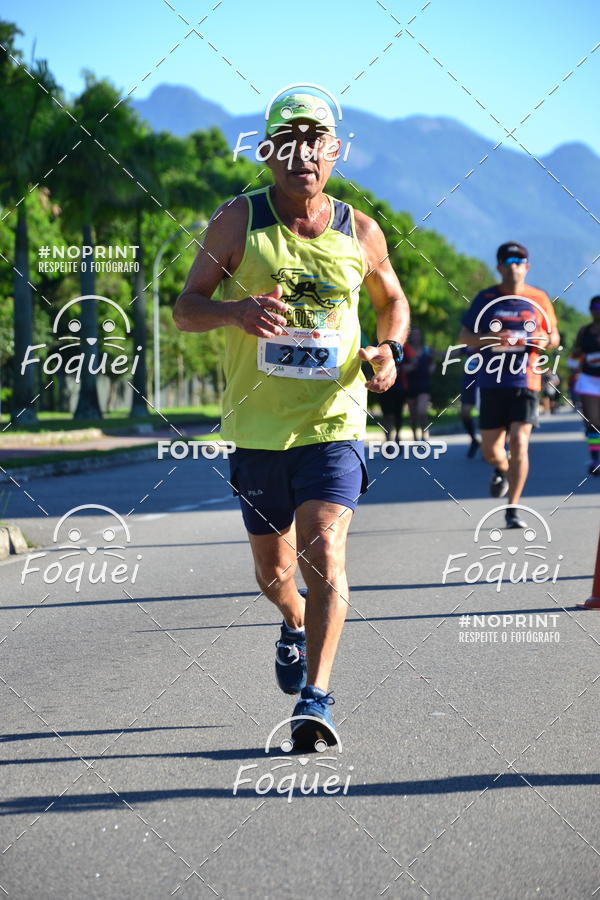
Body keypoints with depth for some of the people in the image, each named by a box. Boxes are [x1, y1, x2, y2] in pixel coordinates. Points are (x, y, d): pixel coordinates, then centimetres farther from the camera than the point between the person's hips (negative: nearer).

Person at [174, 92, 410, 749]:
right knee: (273, 570, 13)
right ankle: (295, 626, 47)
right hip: (257, 425, 1)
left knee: (323, 552, -17)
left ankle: (315, 699, -14)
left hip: (334, 422, -1)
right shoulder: (238, 221, -2)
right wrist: (234, 310, -23)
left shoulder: (360, 233, 3)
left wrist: (388, 350, -1)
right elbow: (185, 309, -1)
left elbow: (393, 302, 20)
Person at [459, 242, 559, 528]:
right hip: (492, 383, 1)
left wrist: (546, 340, -8)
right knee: (491, 451, 4)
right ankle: (502, 470, 42)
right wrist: (489, 338, -16)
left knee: (519, 443, -14)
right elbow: (464, 336, 5)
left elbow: (553, 336, 17)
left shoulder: (539, 299, 6)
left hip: (526, 382, -1)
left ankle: (512, 510, -6)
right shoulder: (485, 298, 4)